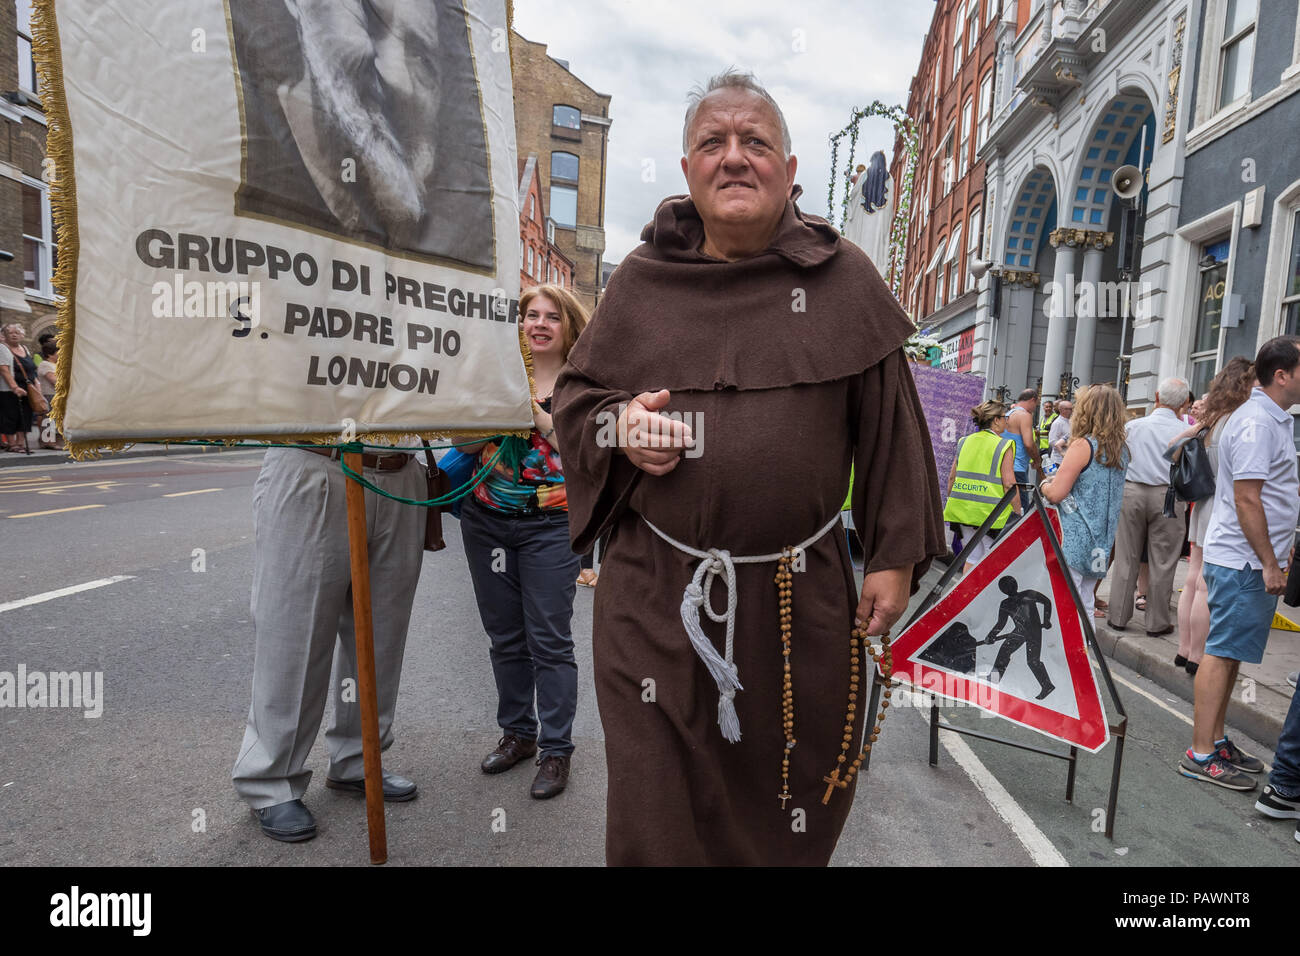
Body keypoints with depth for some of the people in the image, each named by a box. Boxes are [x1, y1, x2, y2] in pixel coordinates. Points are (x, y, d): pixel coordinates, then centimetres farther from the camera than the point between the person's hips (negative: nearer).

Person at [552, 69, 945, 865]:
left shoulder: (843, 278, 2)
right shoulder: (643, 279, 5)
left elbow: (890, 429, 2)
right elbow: (575, 396, 13)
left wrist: (895, 558, 0)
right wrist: (619, 426, -9)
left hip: (800, 598, 0)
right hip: (658, 598, 1)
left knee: (794, 811, 17)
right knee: (658, 812, 9)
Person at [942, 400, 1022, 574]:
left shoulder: (964, 442, 7)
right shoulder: (1003, 446, -7)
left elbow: (952, 477, 11)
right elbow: (1009, 484, -11)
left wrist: (951, 501, 22)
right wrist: (1018, 512, -2)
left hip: (963, 510, 5)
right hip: (991, 512, -5)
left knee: (973, 554, 15)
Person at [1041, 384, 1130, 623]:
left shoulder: (1083, 445, -12)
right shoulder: (1121, 450, 10)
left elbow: (1056, 494, -15)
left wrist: (1045, 484, 5)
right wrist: (1060, 477, 19)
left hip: (1074, 539, -8)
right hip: (1100, 543, 8)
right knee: (1086, 608, 15)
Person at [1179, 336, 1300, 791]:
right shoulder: (1257, 422, -16)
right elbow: (1246, 500, -20)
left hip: (1254, 562, 10)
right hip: (1243, 561, -10)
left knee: (1229, 652, 14)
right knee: (1222, 653, -5)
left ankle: (1215, 740, 24)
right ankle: (1201, 755, 1)